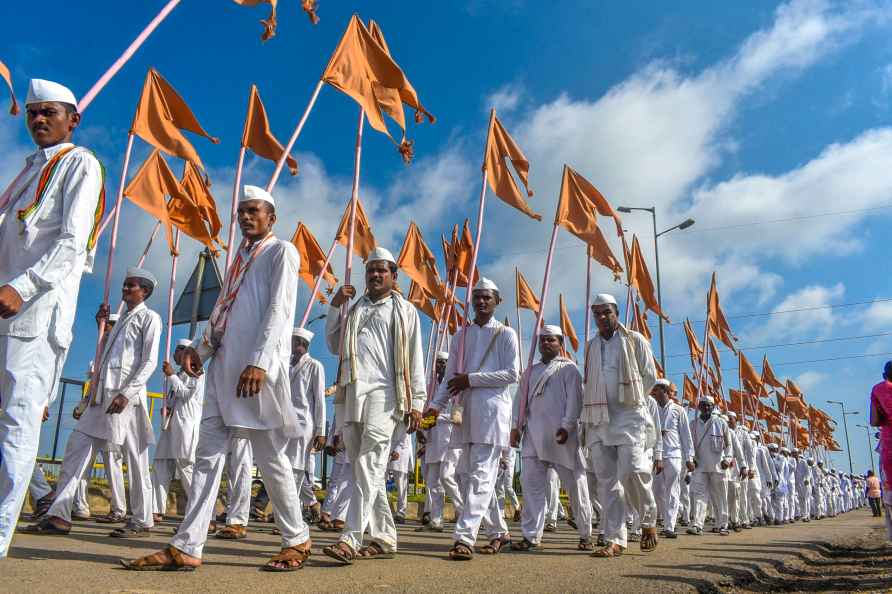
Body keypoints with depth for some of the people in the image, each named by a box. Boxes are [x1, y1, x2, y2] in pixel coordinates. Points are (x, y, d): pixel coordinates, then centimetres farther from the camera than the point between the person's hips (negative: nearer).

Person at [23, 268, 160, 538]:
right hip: (102, 394, 8)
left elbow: (149, 362, -10)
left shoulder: (149, 318, 0)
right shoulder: (122, 319, 24)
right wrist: (102, 325, 21)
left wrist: (127, 393, -20)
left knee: (135, 459, -2)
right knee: (77, 448, -1)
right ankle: (59, 515, 0)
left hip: (126, 396, -8)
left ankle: (142, 521, 6)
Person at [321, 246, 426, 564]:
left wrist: (417, 402, -2)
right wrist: (334, 306, 13)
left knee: (368, 467, -15)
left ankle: (350, 539, -19)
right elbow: (334, 346, 23)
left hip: (382, 394, -5)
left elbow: (415, 359, 6)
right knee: (366, 470, 7)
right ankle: (384, 538, 15)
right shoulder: (354, 309, 25)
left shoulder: (404, 310, 12)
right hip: (350, 393, 5)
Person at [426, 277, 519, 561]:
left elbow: (512, 374, -6)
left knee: (480, 477, -10)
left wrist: (471, 379, -10)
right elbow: (451, 376, 14)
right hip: (464, 411, 6)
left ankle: (464, 537, -12)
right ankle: (498, 531, 24)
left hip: (491, 411, -6)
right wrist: (436, 405, 1)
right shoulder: (461, 335, 17)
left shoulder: (506, 334, 3)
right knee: (470, 476, 10)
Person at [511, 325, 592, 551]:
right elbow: (522, 399, 19)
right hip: (534, 435, 5)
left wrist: (566, 426, -16)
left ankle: (585, 535, 16)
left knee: (575, 484, 2)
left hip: (561, 435, -5)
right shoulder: (532, 371, 21)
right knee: (531, 484, -2)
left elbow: (574, 400, -5)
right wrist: (517, 427, 8)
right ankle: (531, 536, 2)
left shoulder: (569, 368, 5)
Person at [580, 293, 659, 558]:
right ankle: (615, 540, 4)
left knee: (631, 471, -16)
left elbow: (650, 377, 8)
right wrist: (585, 417, 14)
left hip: (629, 416, -4)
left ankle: (648, 519, 12)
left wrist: (632, 401, 9)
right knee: (607, 481, 1)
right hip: (598, 419, 4)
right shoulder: (591, 346, 15)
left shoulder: (635, 340, 4)